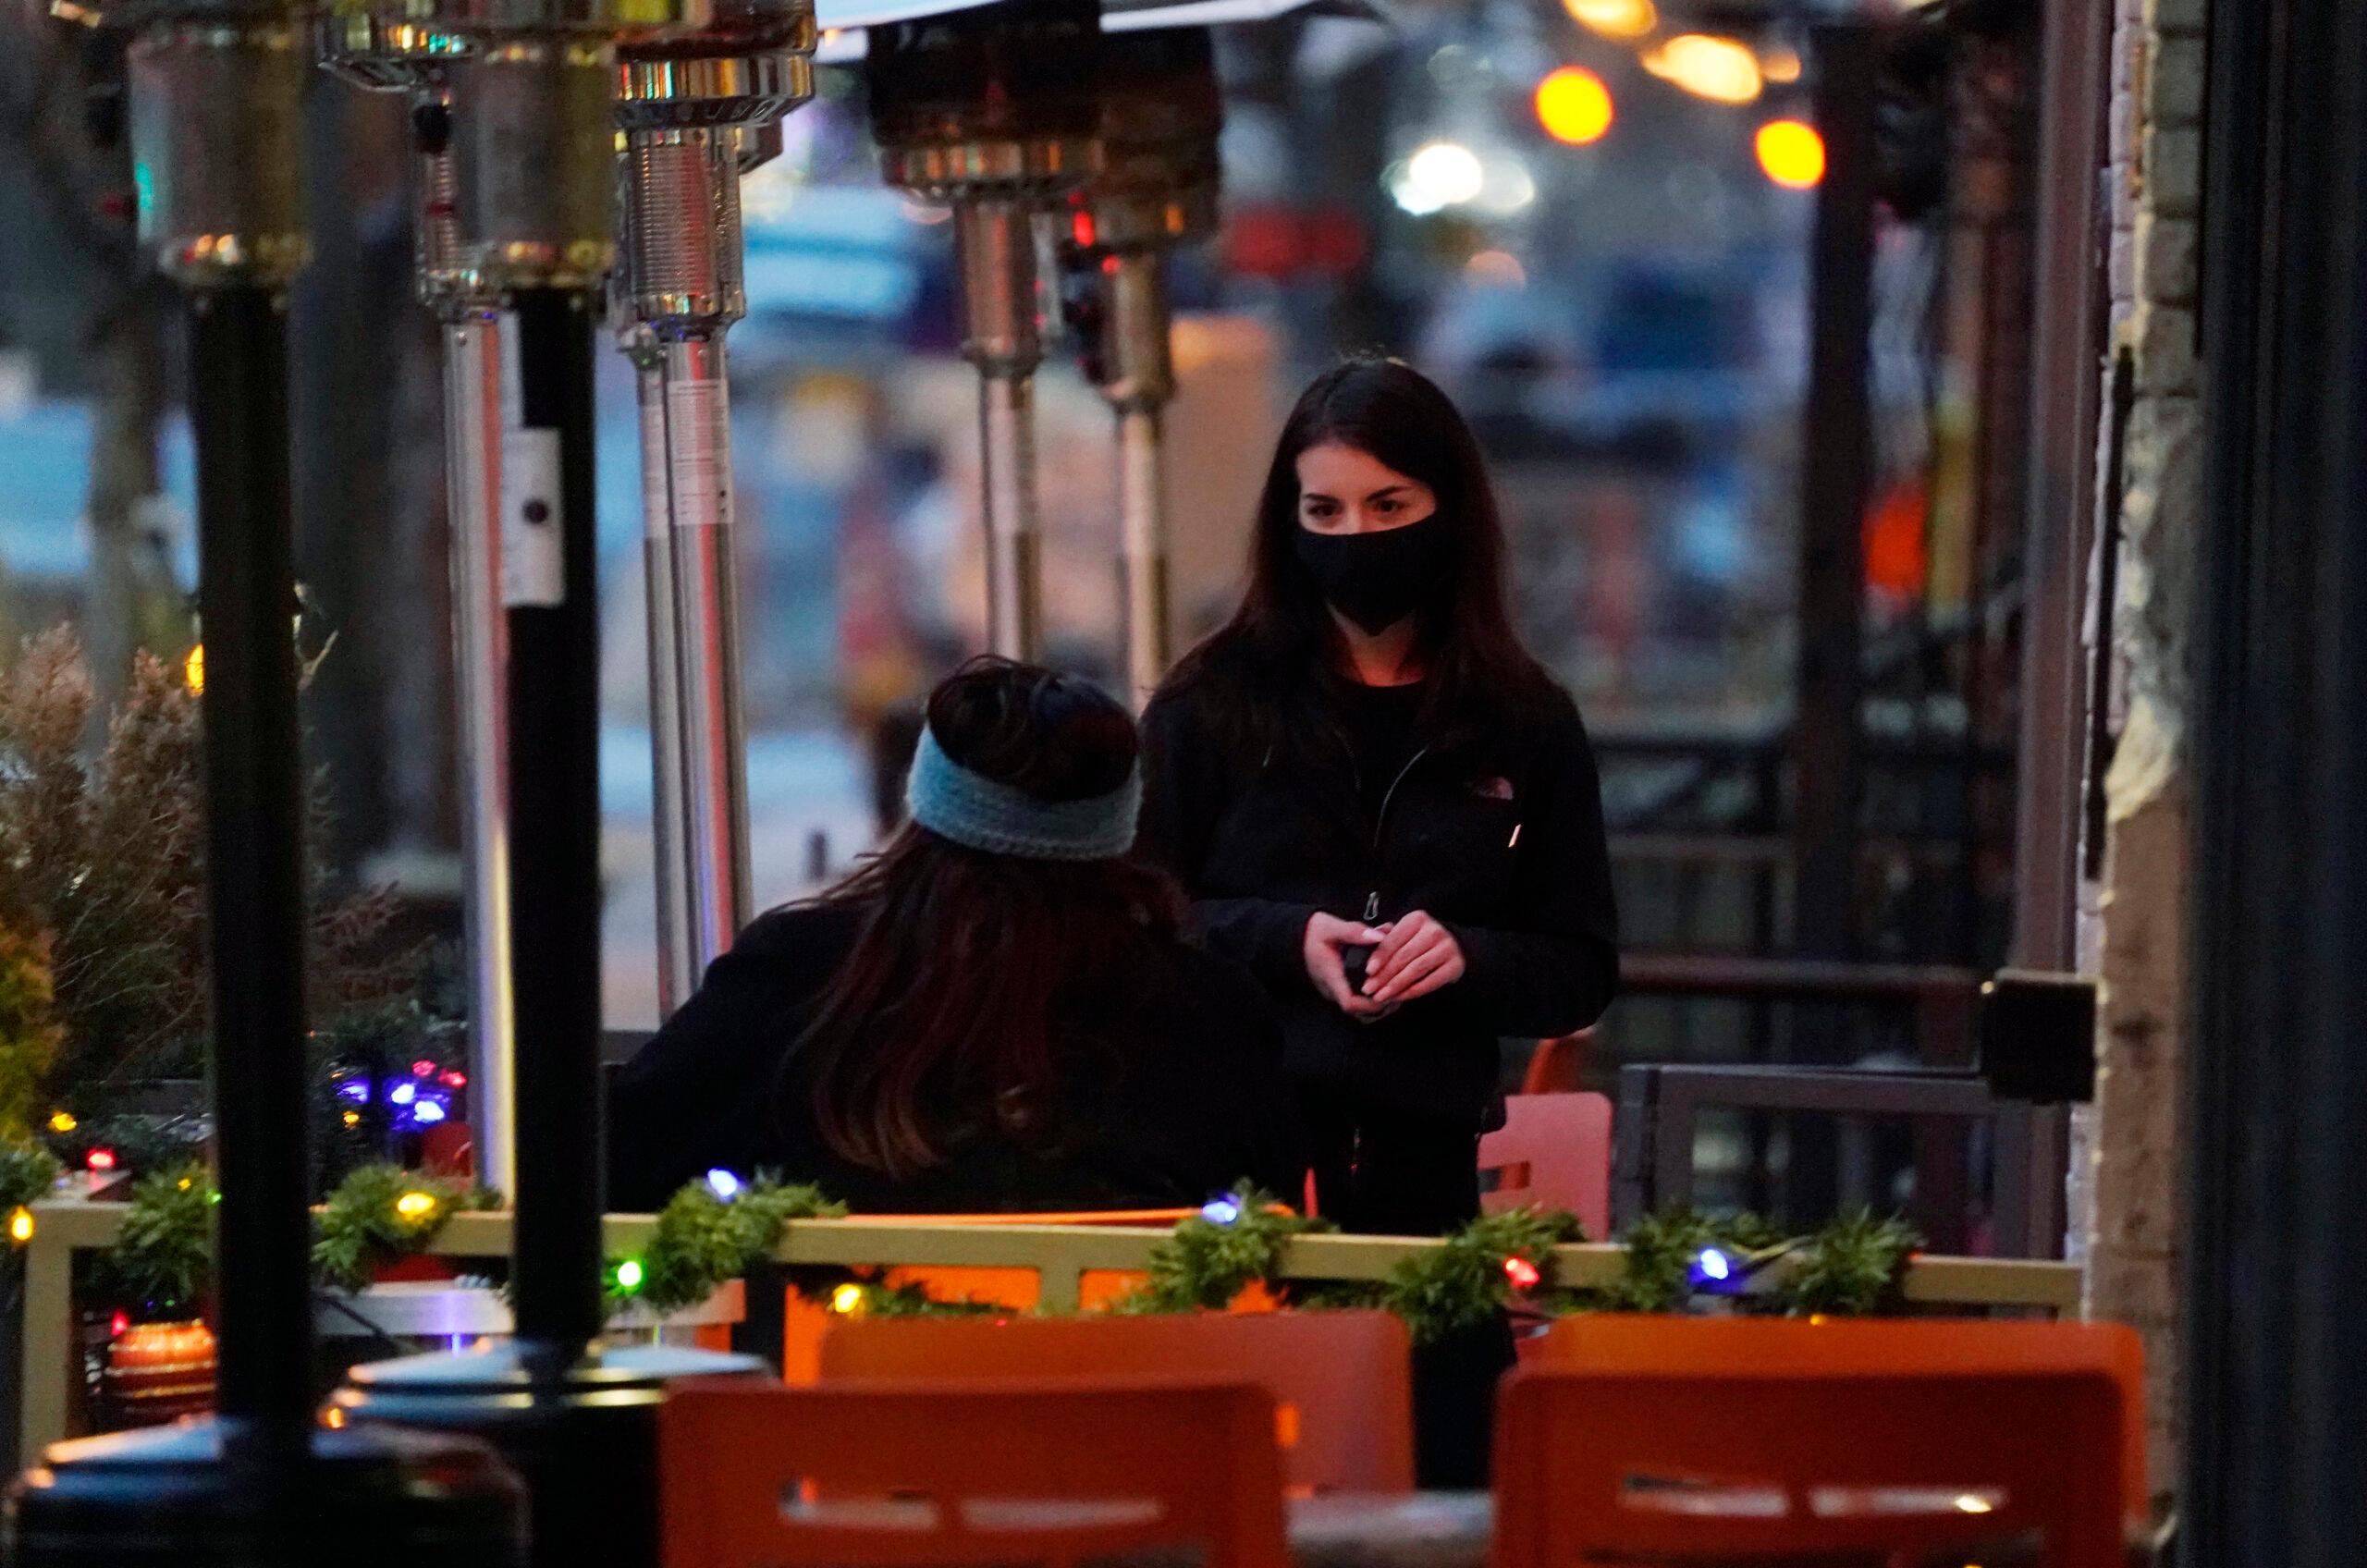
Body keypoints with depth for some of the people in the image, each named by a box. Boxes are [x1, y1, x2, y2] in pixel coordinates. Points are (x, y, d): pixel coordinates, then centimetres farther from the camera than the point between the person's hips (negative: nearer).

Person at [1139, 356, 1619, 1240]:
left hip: (1424, 1166, 1)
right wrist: (1281, 942, -13)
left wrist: (1468, 959, -10)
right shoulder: (1211, 706, 6)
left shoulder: (1529, 727, 9)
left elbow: (1583, 976, 9)